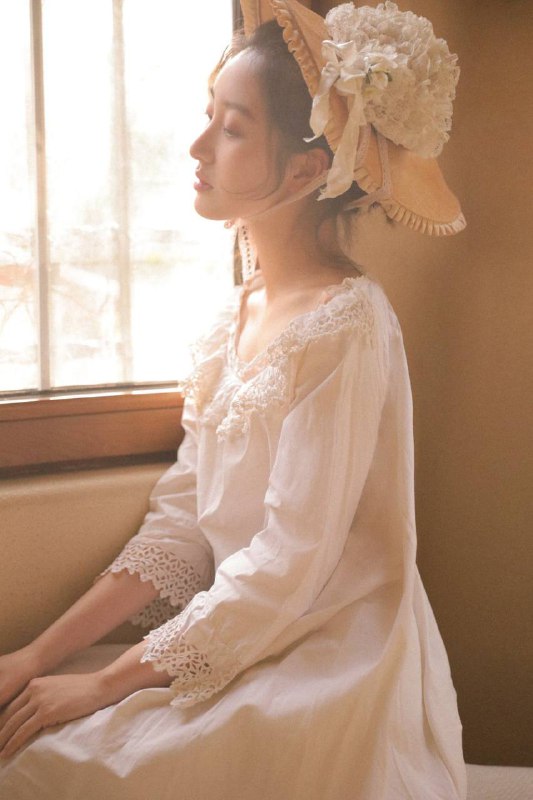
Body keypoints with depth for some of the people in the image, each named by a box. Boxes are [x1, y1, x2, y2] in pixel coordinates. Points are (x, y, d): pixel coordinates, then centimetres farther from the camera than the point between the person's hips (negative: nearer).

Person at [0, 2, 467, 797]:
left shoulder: (346, 324, -18)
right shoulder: (233, 318, 7)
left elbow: (289, 565, -20)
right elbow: (181, 524, 6)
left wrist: (106, 684, -16)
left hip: (329, 668, -7)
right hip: (235, 645, 7)